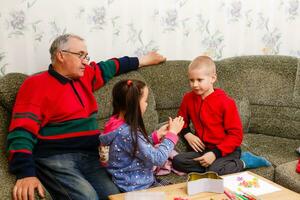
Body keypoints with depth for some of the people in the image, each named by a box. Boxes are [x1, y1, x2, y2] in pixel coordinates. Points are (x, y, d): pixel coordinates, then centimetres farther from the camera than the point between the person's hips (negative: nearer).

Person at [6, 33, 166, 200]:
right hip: (55, 158, -5)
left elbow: (109, 67, 35)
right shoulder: (36, 84, -4)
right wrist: (26, 173, -26)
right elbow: (22, 132, -12)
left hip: (90, 156, 6)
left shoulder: (85, 77, 17)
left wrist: (143, 60, 44)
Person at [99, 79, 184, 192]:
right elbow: (157, 159, -25)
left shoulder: (121, 125, -1)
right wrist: (172, 133, -14)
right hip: (136, 189, -9)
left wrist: (157, 135, 4)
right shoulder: (127, 133, -29)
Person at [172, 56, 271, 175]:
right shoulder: (188, 98, 2)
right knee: (177, 161, -18)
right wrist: (187, 134, -3)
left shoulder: (225, 102, -14)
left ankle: (242, 162, -6)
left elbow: (236, 134, -14)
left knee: (214, 171, -33)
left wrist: (215, 153, -23)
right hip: (203, 149, 6)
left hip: (226, 150, -5)